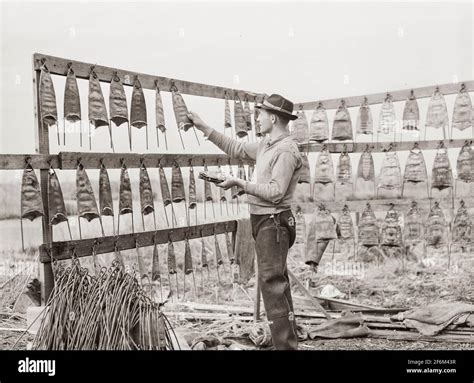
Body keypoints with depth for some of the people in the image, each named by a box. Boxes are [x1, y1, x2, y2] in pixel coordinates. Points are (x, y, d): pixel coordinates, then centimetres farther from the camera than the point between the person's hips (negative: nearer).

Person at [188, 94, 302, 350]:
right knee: (276, 283, 16)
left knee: (272, 284, -9)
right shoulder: (266, 145, 11)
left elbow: (275, 193, -23)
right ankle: (287, 340, 29)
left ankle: (286, 345, -3)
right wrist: (203, 127, 18)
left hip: (273, 223, -10)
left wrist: (239, 183, -18)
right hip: (263, 221, 10)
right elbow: (236, 148, 19)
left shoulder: (286, 150, -17)